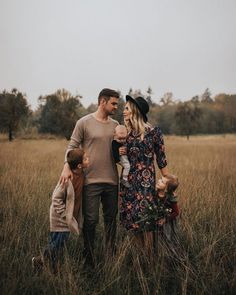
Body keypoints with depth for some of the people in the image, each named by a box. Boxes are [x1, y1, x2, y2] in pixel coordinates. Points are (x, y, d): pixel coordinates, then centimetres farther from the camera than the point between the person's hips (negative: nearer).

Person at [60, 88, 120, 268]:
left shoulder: (115, 125, 10)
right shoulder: (84, 123, -4)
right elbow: (72, 146, -3)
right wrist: (67, 167, -18)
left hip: (112, 180, 5)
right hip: (91, 180, -5)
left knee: (111, 218, 13)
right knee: (91, 220, 1)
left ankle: (111, 255, 29)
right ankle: (89, 260, 15)